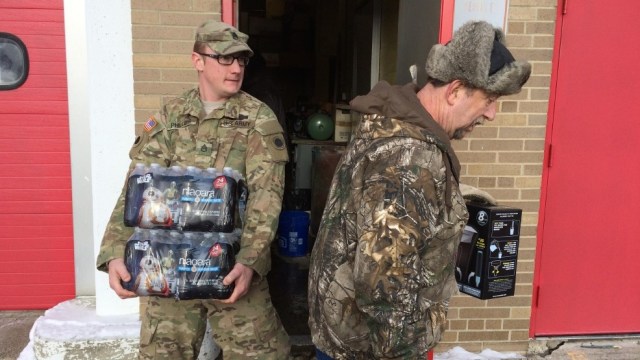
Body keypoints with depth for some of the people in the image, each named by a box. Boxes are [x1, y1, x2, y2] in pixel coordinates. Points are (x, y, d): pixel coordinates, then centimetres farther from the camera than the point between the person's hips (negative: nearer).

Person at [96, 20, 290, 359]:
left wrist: (250, 261, -29)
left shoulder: (259, 119, -5)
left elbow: (266, 194, -15)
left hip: (233, 265, -2)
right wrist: (115, 253, -18)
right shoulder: (168, 117, 3)